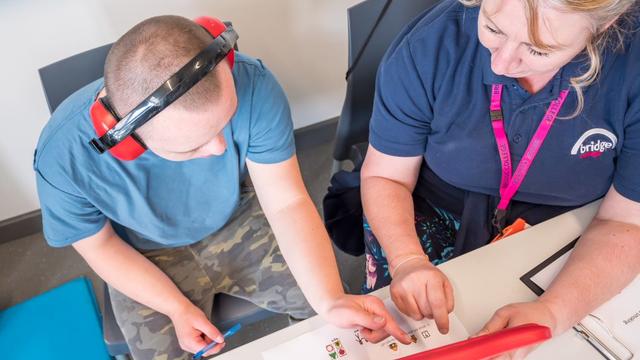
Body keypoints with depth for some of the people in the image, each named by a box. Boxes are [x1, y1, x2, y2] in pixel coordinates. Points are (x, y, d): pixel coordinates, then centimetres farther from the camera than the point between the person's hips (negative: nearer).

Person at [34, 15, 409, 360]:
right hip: (149, 258, 0)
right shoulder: (63, 157, -30)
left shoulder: (252, 85, -32)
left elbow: (288, 202, -24)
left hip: (241, 221, 1)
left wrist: (331, 300, -35)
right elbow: (101, 246, -11)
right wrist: (177, 308, -22)